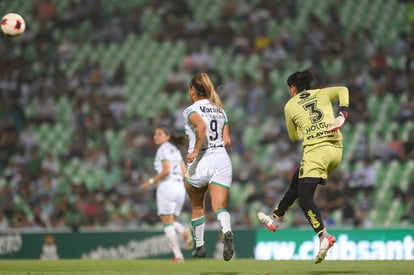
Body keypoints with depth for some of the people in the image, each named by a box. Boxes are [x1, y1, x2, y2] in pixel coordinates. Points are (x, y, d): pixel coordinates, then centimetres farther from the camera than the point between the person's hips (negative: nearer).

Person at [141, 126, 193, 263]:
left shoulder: (164, 149, -7)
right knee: (170, 222, 16)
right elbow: (184, 172, 17)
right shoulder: (175, 150, 18)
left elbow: (166, 170, -18)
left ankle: (178, 255, -9)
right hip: (180, 187, 8)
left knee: (167, 223, -2)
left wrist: (151, 182, -11)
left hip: (167, 187, -8)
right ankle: (184, 231, -16)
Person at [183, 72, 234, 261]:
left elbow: (201, 127, -23)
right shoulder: (220, 110, 16)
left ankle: (199, 246, 27)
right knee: (219, 207, -7)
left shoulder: (192, 110, -2)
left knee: (197, 207, 19)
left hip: (200, 162, -3)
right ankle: (227, 232, -38)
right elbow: (227, 141, 12)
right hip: (222, 160, 4)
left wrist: (195, 151, -18)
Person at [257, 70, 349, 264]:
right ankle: (275, 219, 38)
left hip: (315, 150, -6)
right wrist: (342, 115, -7)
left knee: (304, 199, -6)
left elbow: (293, 137, 17)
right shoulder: (321, 94, 16)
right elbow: (342, 90, -1)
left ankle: (324, 237, -26)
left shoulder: (290, 105, 9)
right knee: (296, 183, 24)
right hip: (336, 149, 6)